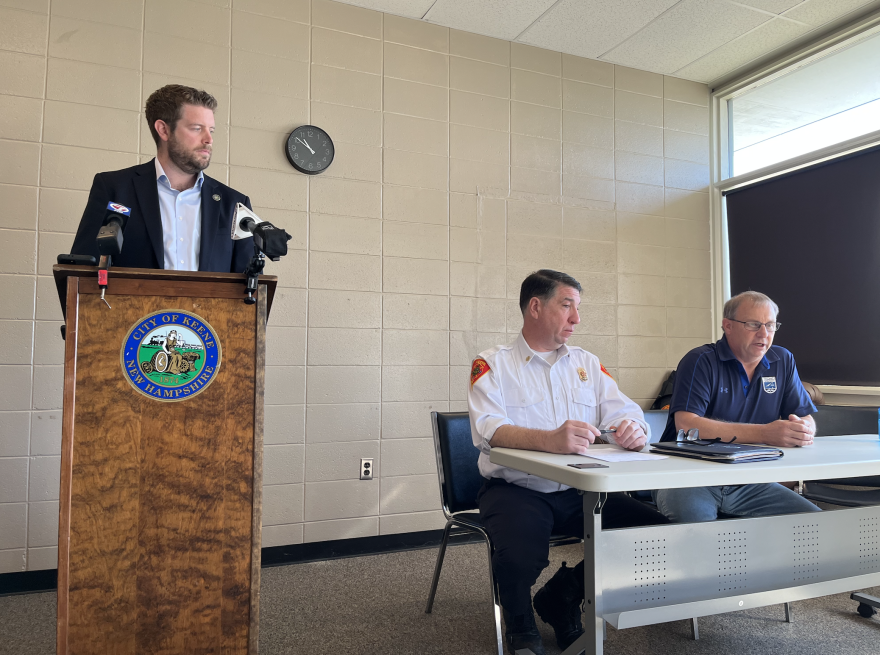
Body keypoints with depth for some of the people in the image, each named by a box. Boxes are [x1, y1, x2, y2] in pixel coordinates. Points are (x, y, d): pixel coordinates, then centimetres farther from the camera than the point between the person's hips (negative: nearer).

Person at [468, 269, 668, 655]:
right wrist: (549, 440, -37)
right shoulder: (492, 365, -1)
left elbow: (624, 412, 5)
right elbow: (490, 430, -18)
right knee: (518, 560, -33)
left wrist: (634, 429, -21)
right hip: (515, 490, -5)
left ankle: (560, 598, 10)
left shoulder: (587, 363, 16)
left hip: (579, 492, 5)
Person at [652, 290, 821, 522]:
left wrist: (803, 430, -17)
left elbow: (808, 420, 10)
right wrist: (764, 434, -25)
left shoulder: (782, 361, 10)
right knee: (698, 529, -34)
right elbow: (686, 425, -21)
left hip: (748, 484, 6)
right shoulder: (701, 362, -8)